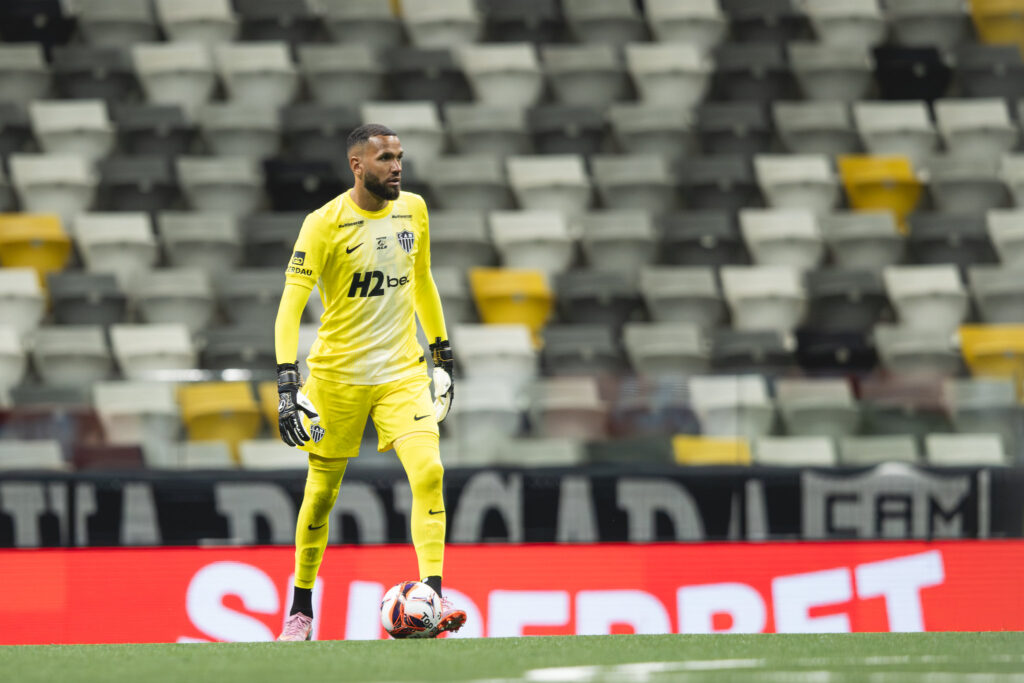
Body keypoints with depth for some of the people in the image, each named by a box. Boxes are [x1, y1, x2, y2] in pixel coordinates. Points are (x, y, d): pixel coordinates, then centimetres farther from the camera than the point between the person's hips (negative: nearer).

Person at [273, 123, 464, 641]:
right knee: (322, 490, 7)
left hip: (402, 370, 3)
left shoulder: (412, 210, 3)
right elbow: (290, 306, -17)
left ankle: (433, 598, -20)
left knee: (428, 470, -18)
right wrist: (287, 381, -26)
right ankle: (301, 609, 25)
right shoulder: (325, 223, -13)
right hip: (337, 374, -3)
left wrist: (442, 351, 22)